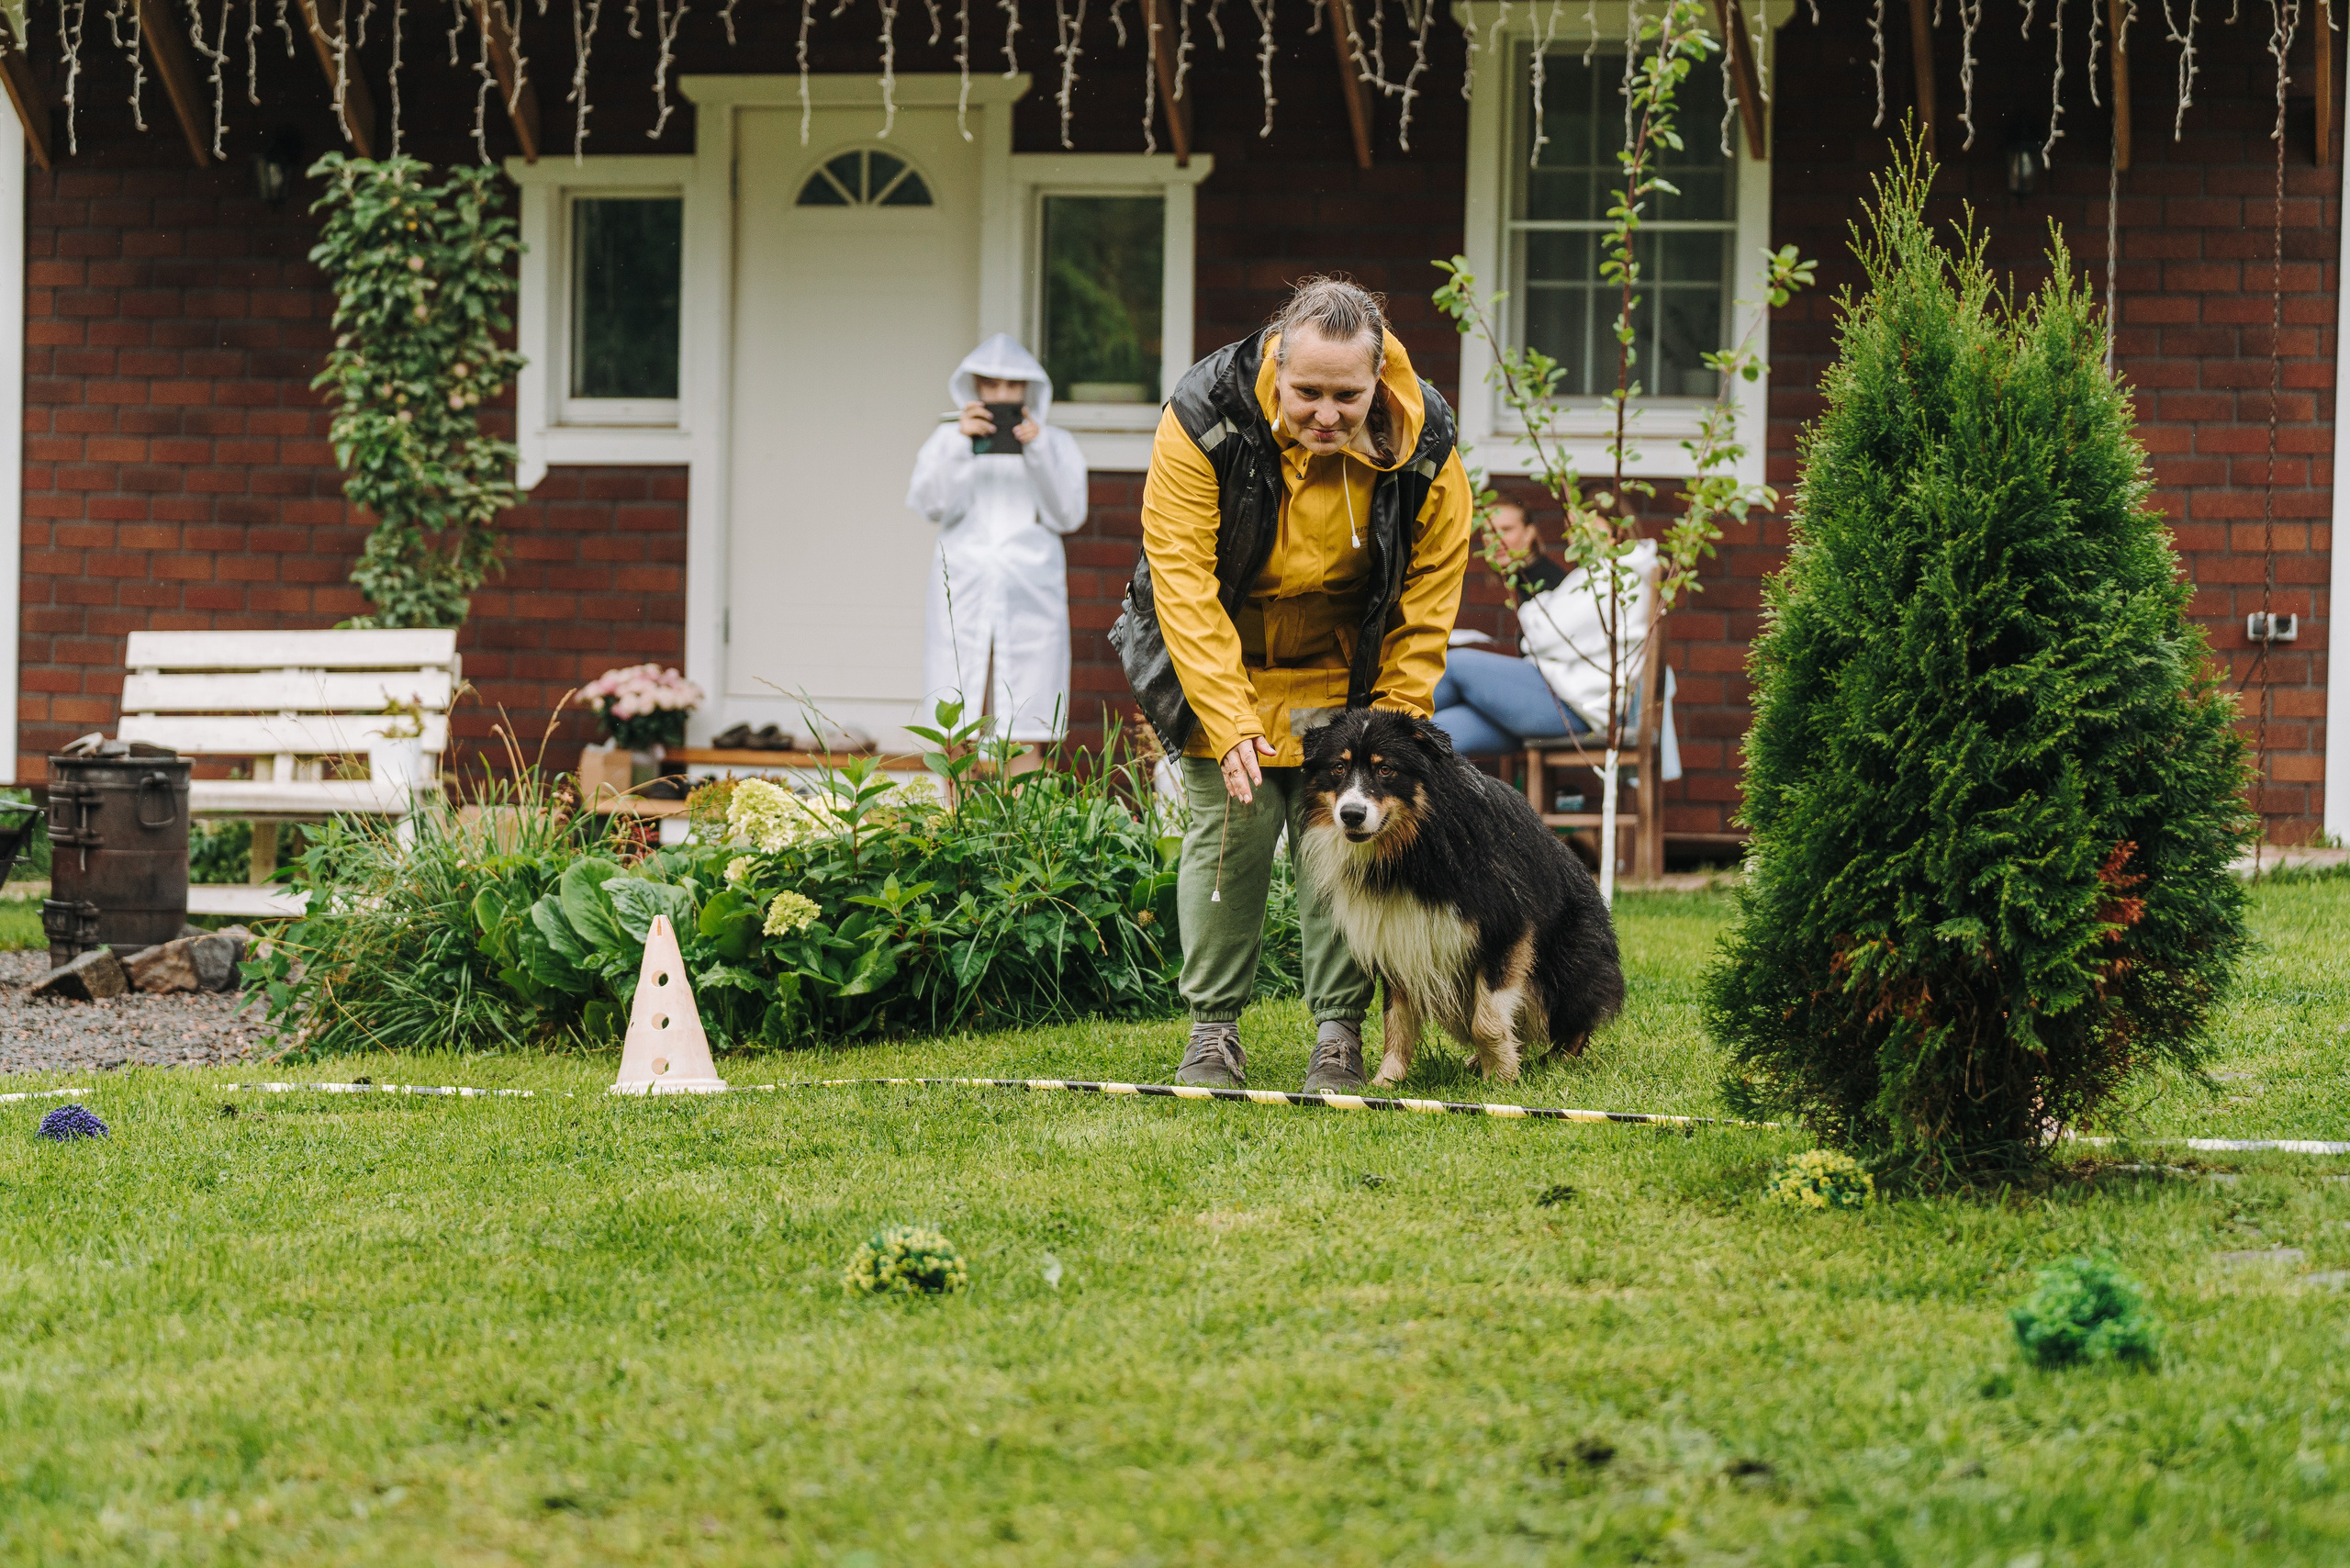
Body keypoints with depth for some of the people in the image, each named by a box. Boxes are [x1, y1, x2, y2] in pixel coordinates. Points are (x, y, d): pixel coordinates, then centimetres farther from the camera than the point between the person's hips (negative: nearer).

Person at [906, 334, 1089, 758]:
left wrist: (1036, 450, -9)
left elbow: (1067, 516, -1)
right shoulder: (948, 439, 13)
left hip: (1030, 598, 0)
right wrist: (960, 443, -11)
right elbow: (935, 505, -2)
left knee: (1025, 739, -8)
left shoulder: (1056, 444, 12)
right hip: (963, 596, 1)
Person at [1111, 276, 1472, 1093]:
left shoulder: (1424, 450, -20)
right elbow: (1183, 579, -26)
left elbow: (1429, 596, -9)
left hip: (1343, 667, 1)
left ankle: (1340, 1033, 3)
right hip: (1222, 657, -1)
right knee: (1227, 829, -5)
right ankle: (1214, 1031, 6)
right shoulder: (1203, 422, -27)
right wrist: (1229, 721, -32)